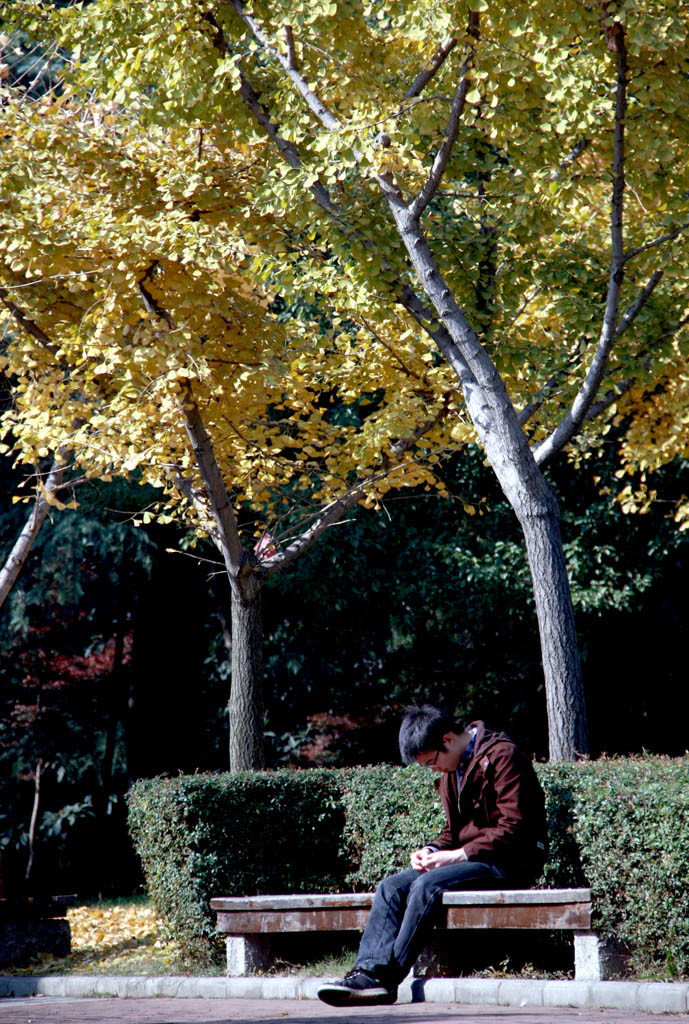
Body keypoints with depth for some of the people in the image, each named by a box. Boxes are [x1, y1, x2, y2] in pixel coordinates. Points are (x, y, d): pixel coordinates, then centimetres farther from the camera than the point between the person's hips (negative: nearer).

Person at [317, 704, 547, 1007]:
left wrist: (457, 855, -19)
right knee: (391, 887, -9)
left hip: (511, 862, -9)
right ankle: (369, 971, -24)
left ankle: (386, 978, -24)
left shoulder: (500, 755, -12)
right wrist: (432, 851, 0)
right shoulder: (451, 771, 16)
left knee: (428, 886, -29)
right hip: (470, 860, 9)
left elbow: (514, 828, -18)